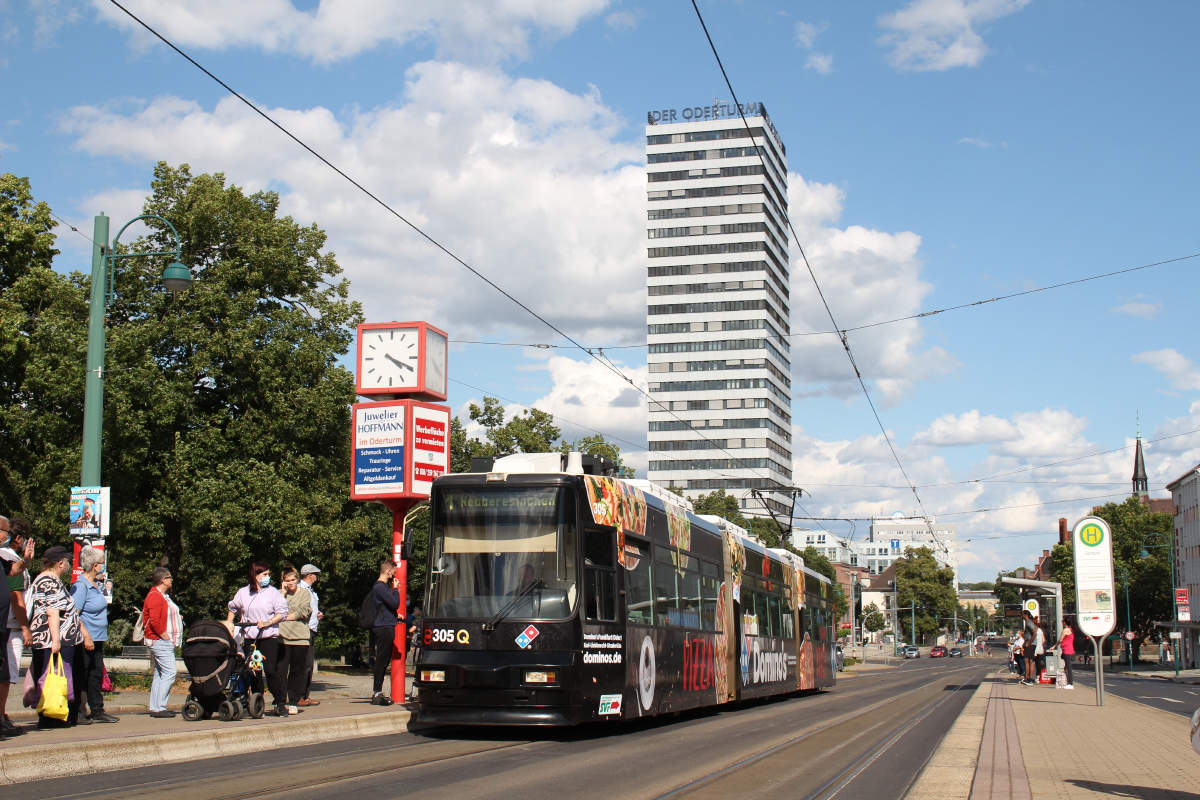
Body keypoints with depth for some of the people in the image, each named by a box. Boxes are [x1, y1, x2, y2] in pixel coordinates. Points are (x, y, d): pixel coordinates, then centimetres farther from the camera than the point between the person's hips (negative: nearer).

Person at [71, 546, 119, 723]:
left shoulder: (95, 584, 12)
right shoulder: (81, 586, -15)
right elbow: (74, 614, -20)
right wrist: (86, 637, -22)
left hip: (97, 640, 9)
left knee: (96, 675, 12)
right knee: (80, 677, -2)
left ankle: (97, 711, 17)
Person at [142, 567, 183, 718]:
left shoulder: (162, 596, 19)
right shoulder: (155, 596, -15)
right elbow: (154, 621, -23)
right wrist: (165, 636, -18)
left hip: (163, 642, 11)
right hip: (161, 642, -11)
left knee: (159, 675, 11)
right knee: (169, 673, -14)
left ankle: (155, 708, 14)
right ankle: (159, 708, -14)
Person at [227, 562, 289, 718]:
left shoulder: (273, 592, 1)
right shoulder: (243, 593, 9)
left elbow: (282, 612, -4)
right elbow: (233, 608, 25)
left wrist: (268, 623, -14)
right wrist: (228, 623, 16)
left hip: (269, 636, -3)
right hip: (249, 637, 3)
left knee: (270, 670, -10)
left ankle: (280, 703, -4)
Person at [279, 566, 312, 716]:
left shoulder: (304, 593, 8)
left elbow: (303, 612, -4)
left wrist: (285, 617, -7)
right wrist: (283, 593, -4)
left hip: (300, 638, -1)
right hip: (282, 637, 1)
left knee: (297, 671, 4)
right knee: (281, 670, -5)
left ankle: (293, 702, 11)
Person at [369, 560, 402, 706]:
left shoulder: (383, 586, 19)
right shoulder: (380, 587, -14)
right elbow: (395, 603, -20)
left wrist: (395, 615, 15)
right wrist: (396, 588, -8)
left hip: (386, 628, 11)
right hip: (383, 629, -11)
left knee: (383, 661, 12)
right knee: (381, 661, -8)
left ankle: (379, 693, 16)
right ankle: (377, 694, -6)